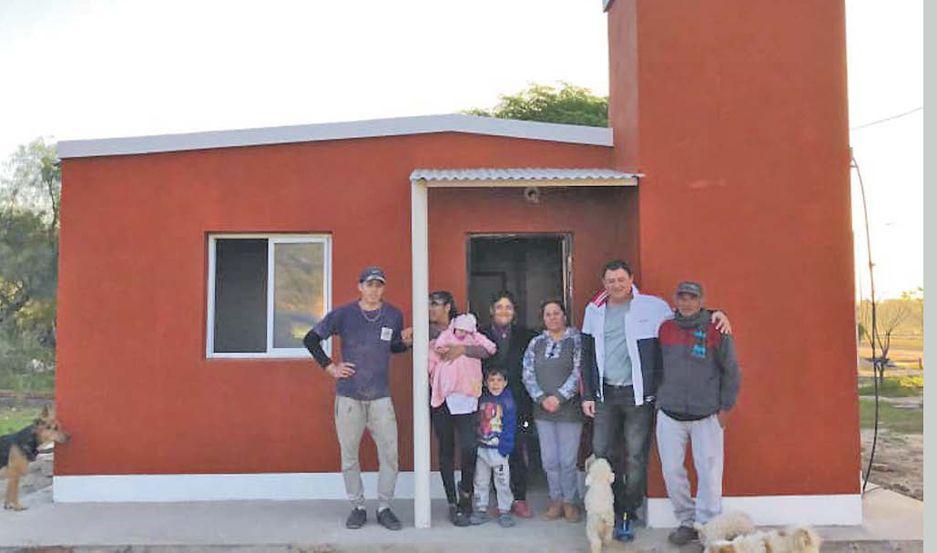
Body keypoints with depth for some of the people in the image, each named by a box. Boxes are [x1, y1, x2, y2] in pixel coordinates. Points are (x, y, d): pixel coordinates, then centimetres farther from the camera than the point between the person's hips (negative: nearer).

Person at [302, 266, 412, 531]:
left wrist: (406, 341, -3)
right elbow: (311, 339, 5)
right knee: (349, 455, 6)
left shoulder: (394, 315, 5)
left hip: (381, 396, 1)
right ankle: (358, 507, 21)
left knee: (389, 454, -1)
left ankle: (384, 507, 14)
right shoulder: (343, 314, -2)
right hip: (348, 396, -1)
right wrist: (330, 367, -1)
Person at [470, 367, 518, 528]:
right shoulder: (482, 400, 6)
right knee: (480, 481, 12)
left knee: (502, 482, 4)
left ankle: (504, 511, 16)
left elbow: (509, 427, -12)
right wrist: (475, 443, 8)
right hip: (481, 448, 5)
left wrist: (504, 448, -16)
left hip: (499, 449, -5)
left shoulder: (507, 401, -10)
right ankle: (481, 510, 24)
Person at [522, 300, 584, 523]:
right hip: (542, 410, 3)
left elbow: (579, 373, -9)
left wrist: (559, 397, -15)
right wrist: (542, 399, -8)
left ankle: (569, 501, 16)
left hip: (569, 410, -3)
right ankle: (556, 500, 21)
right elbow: (528, 374, 4)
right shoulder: (536, 343, 10)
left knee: (568, 460, -1)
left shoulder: (577, 340, 0)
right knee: (549, 460, 7)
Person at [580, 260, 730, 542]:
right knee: (601, 452, 6)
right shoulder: (594, 311, 7)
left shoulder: (651, 306, -2)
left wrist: (714, 314, -8)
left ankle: (628, 513, 18)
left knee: (636, 457, 3)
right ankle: (613, 508, 24)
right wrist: (587, 395, 8)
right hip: (605, 394, 3)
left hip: (638, 394, -3)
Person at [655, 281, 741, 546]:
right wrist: (658, 399, 12)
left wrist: (724, 408, 0)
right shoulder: (665, 329, 3)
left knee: (709, 473, -3)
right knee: (672, 471, 5)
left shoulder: (715, 331, -5)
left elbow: (731, 372, 1)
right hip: (669, 415, 3)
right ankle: (686, 522, 21)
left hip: (707, 415, -3)